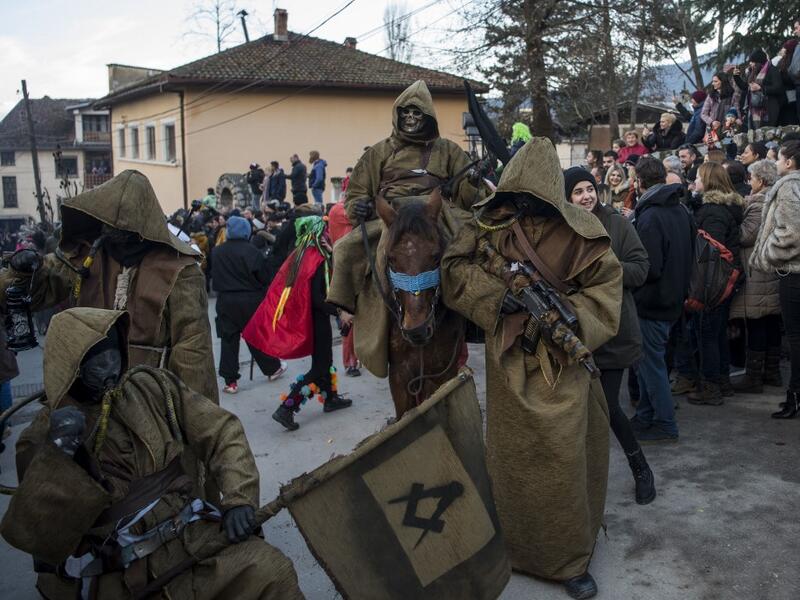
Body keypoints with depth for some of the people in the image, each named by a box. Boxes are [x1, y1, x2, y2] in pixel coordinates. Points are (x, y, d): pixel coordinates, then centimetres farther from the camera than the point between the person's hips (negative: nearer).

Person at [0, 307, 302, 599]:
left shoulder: (154, 386, 8)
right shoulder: (42, 437, 2)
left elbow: (221, 432, 7)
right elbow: (35, 538, -5)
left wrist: (238, 498, -5)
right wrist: (58, 457, -17)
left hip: (192, 537, 2)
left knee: (273, 571, -23)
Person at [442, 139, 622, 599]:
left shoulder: (580, 234, -8)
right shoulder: (492, 222, -3)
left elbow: (605, 287, -5)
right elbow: (454, 268, -5)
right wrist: (498, 294, -20)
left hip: (561, 359, -1)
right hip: (509, 359, 2)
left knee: (562, 456, 1)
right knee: (511, 455, 10)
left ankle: (570, 559, 18)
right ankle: (515, 544, 31)